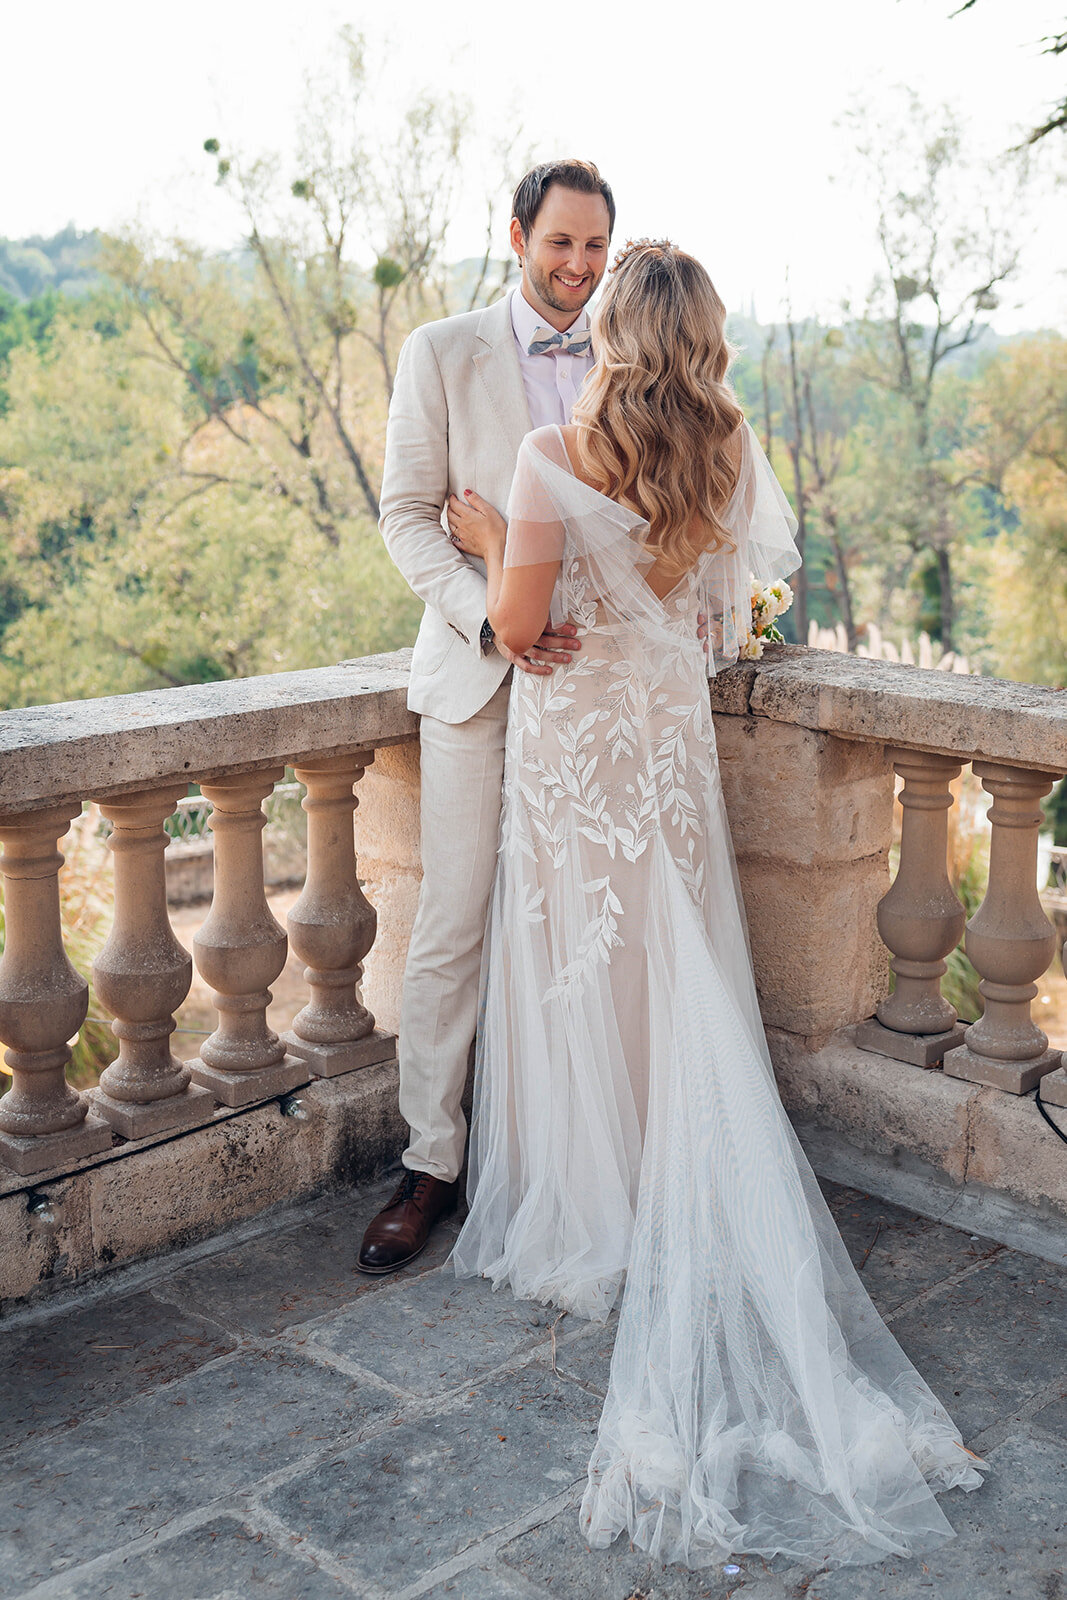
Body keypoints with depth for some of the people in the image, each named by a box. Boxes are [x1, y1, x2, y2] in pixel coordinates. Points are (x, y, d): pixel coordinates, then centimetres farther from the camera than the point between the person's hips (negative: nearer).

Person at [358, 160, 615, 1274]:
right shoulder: (443, 354, 2)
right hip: (478, 675, -2)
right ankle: (431, 1161, 11)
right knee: (452, 928, -1)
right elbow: (408, 515, -2)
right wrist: (493, 621, -16)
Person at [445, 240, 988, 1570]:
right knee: (676, 982, 13)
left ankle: (587, 1221, 19)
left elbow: (518, 623, -18)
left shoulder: (553, 459, -16)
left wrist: (490, 538, -1)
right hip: (672, 731, 5)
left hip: (574, 738, -5)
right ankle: (682, 1217, 23)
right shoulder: (728, 456, 0)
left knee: (577, 977, 7)